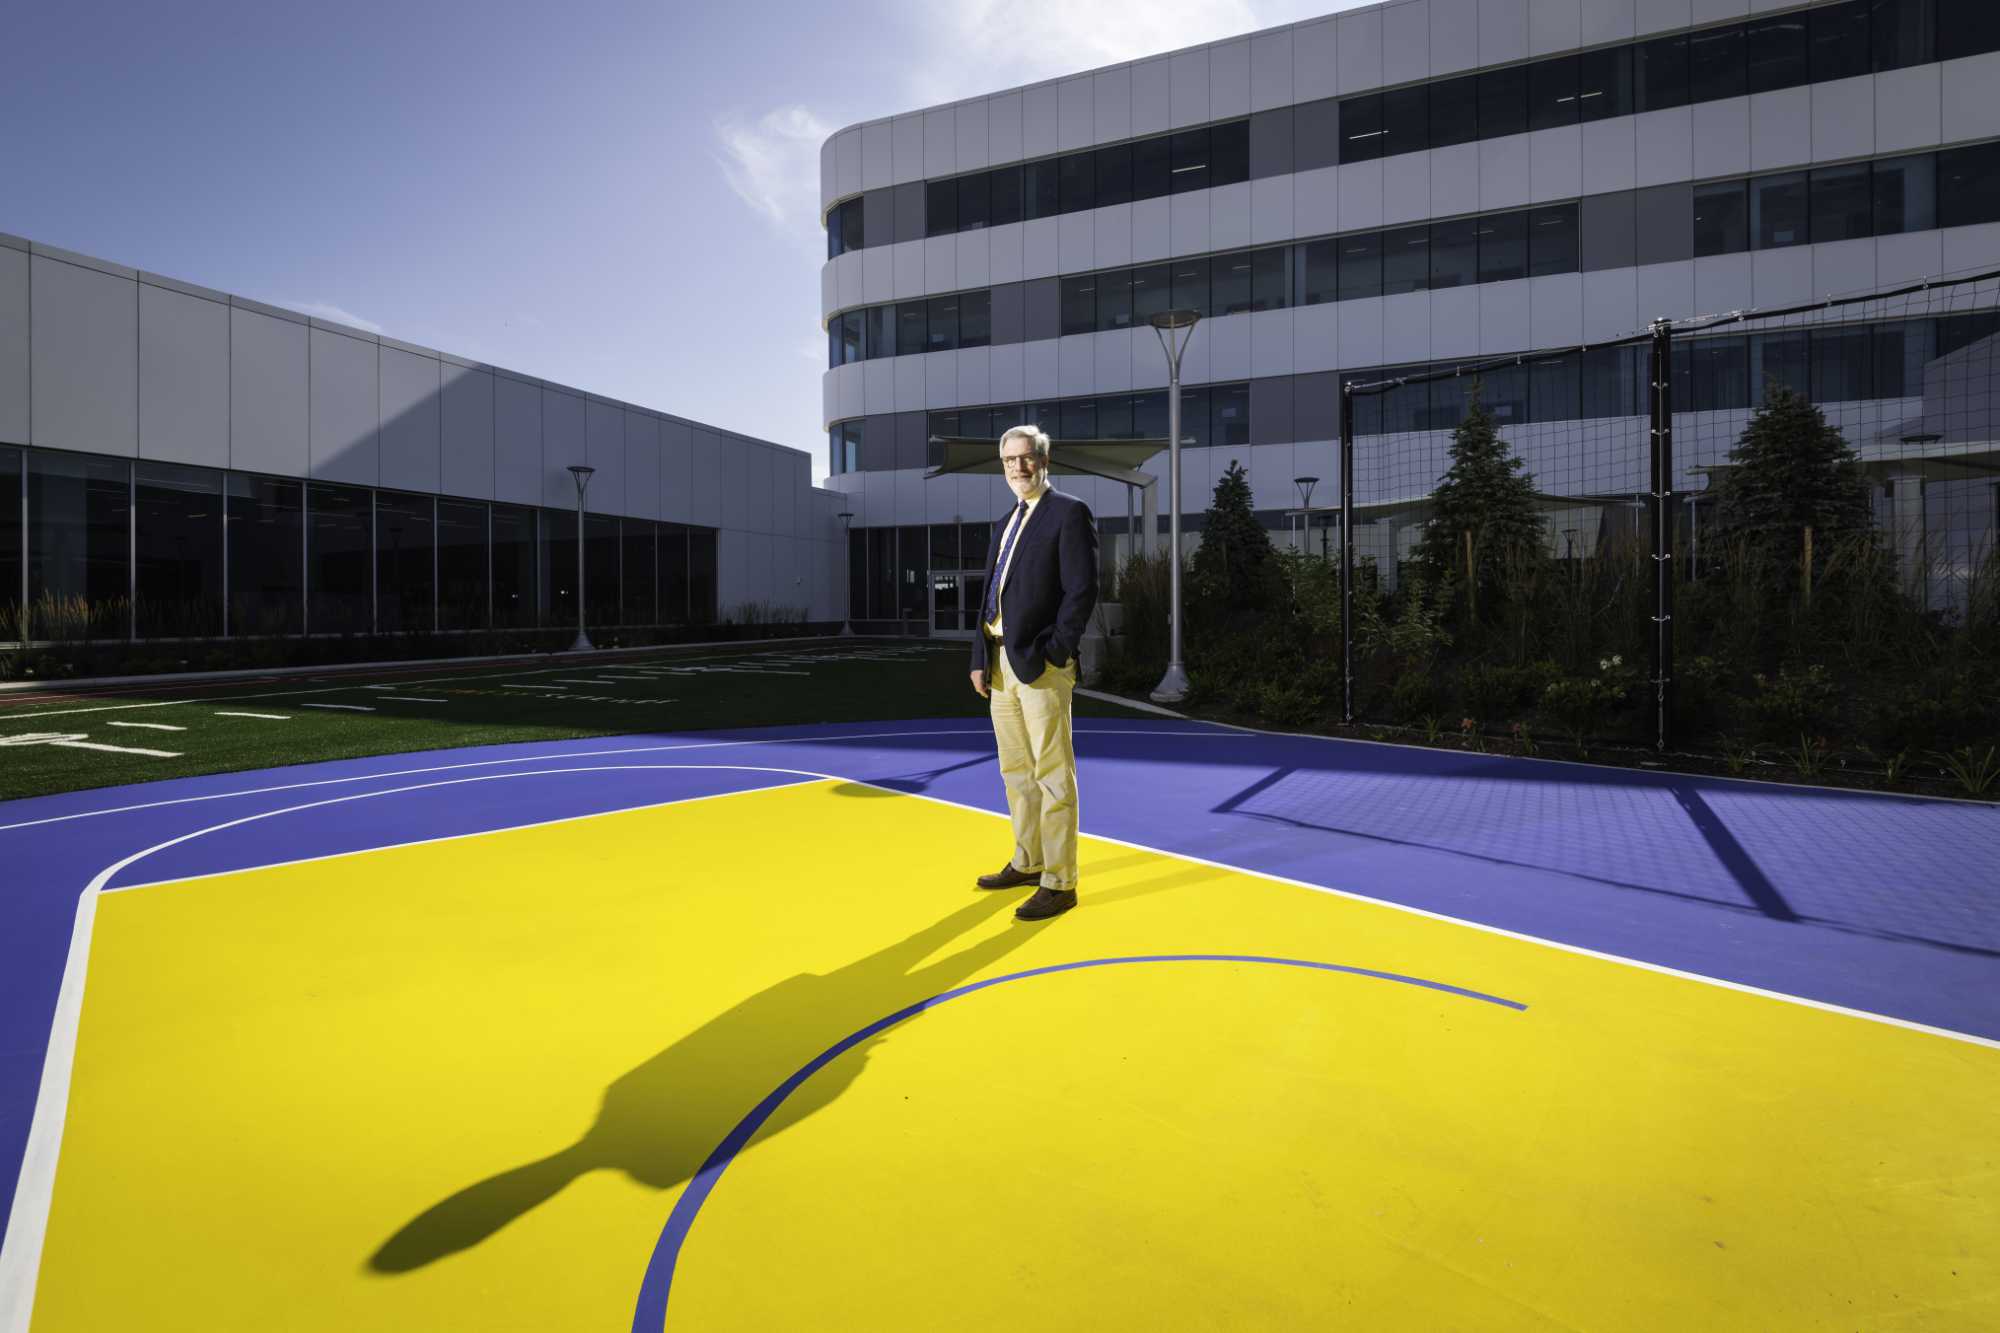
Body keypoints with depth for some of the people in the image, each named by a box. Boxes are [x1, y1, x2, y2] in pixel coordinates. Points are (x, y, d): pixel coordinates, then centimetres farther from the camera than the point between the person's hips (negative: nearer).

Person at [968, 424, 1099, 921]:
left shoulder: (1069, 512, -5)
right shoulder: (1006, 524, 18)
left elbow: (1082, 591, -13)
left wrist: (1053, 654, -17)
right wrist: (980, 658, 8)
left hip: (1041, 663, -8)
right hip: (1000, 662, 8)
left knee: (1052, 775, -3)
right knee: (1015, 771, 16)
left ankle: (1059, 883, 5)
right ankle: (1028, 862, 30)